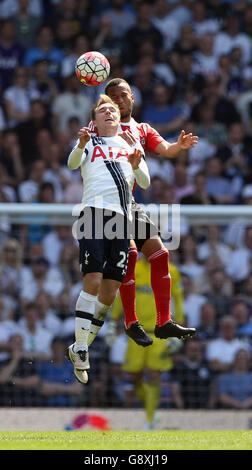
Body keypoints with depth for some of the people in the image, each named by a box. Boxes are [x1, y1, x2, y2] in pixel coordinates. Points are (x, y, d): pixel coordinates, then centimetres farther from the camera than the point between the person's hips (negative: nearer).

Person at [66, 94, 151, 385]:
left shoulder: (131, 146, 26)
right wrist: (81, 144, -26)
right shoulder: (89, 143, 16)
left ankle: (79, 349, 12)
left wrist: (136, 167, -2)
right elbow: (72, 164, -5)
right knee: (93, 281, -18)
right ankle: (80, 353, -15)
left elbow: (145, 184, 19)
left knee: (110, 290, 1)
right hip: (94, 211, -4)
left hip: (122, 217, 4)